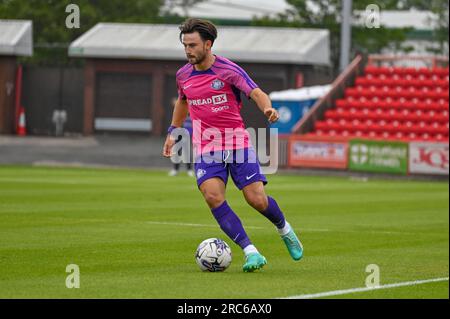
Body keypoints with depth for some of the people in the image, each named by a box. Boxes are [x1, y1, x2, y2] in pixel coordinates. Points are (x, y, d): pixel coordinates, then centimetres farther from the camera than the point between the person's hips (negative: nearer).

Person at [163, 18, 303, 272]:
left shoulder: (229, 70, -10)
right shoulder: (183, 75, 6)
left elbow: (256, 93, -22)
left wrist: (267, 108, -42)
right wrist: (173, 131, 28)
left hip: (238, 143, -3)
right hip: (205, 148, 3)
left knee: (257, 200, -9)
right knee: (213, 196, -23)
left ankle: (285, 229, 27)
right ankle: (251, 252, -22)